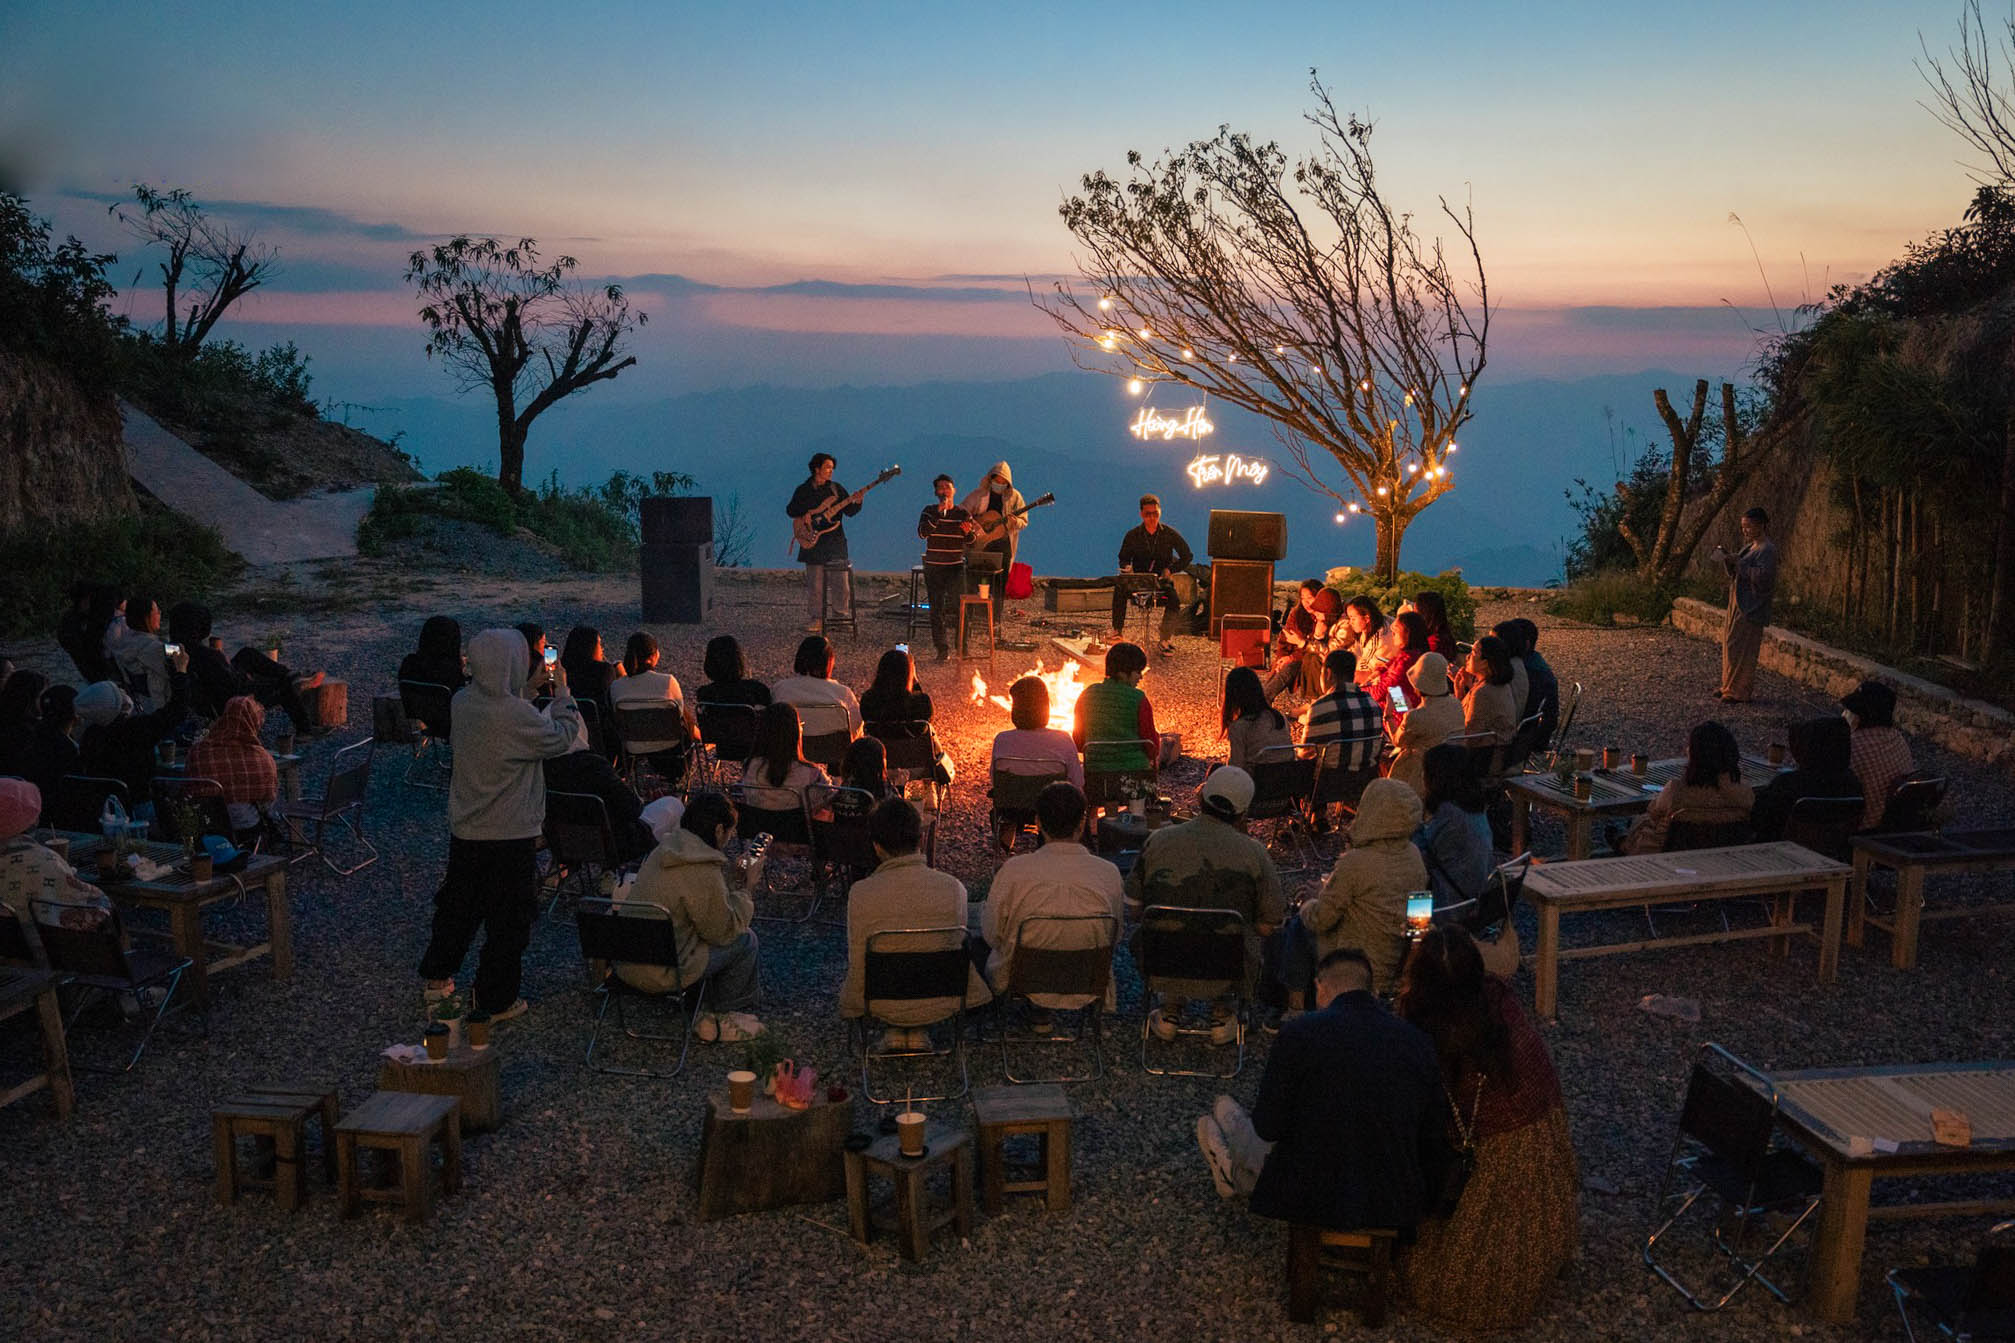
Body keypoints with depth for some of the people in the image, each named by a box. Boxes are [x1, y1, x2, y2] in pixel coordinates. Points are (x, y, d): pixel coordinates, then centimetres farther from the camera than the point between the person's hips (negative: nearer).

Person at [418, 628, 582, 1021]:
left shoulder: (463, 701, -4)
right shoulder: (516, 714, -27)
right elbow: (562, 738, -12)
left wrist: (530, 686, 13)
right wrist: (562, 693, -2)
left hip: (464, 830, 7)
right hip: (509, 836, -7)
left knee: (458, 902, 25)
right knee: (509, 919, 8)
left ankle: (437, 975, 40)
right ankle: (496, 1001, 18)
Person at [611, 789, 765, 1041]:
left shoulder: (663, 850, 6)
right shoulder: (704, 872, -22)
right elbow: (724, 931, -10)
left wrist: (738, 888, 16)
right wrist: (745, 889, 0)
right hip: (659, 975, -9)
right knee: (745, 939, 3)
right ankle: (725, 1016, 20)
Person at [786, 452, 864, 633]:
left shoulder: (837, 488, 7)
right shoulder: (803, 490, 4)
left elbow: (850, 511, 3)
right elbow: (790, 511, 6)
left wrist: (856, 502, -17)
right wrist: (809, 514, -10)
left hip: (836, 543, 1)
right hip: (813, 543, -1)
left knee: (841, 582, -1)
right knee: (815, 585, 1)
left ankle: (842, 616, 13)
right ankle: (815, 620, 9)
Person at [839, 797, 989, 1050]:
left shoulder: (861, 893, -22)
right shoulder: (953, 887, -17)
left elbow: (858, 967, -12)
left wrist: (850, 1008, 9)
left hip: (885, 1007, 0)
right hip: (943, 1005, 0)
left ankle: (895, 1030, 17)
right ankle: (919, 1031, 17)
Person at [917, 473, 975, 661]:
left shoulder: (963, 513, 5)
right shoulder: (929, 512, 2)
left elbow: (971, 540, 8)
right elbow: (922, 532, -15)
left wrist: (968, 532, -15)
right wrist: (938, 514, -22)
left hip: (956, 566, 0)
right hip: (933, 567, 1)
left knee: (957, 605, -13)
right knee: (936, 608, 2)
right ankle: (942, 648, 9)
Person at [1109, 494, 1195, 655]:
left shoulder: (1170, 534, 0)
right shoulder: (1132, 536, 3)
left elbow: (1187, 556, 3)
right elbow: (1123, 559, 12)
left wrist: (1171, 570, -13)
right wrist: (1126, 568, -13)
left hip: (1162, 581, -1)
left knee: (1174, 597, -33)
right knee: (1119, 588, -30)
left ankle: (1167, 638, -14)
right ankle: (1117, 630, -19)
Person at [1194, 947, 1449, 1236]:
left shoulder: (1300, 1032, -14)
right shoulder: (1418, 1041, -3)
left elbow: (1267, 1128, -10)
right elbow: (1435, 1135, 1)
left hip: (1314, 1201, -4)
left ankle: (1236, 1174, 51)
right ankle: (1242, 1178, 53)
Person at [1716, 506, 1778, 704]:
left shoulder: (1768, 549, -13)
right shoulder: (1750, 546, 16)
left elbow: (1762, 576, -23)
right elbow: (1735, 573, 19)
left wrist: (1739, 563, -22)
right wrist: (1727, 558, 2)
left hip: (1750, 606, -10)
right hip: (1738, 602, 10)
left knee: (1741, 647, -7)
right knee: (1730, 643, 12)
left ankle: (1741, 692, 0)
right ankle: (1731, 687, 21)